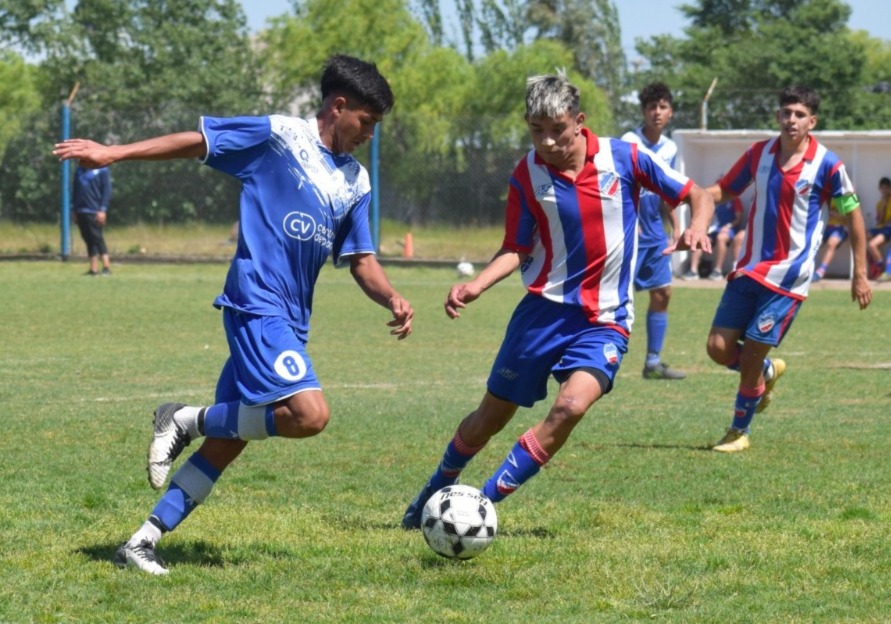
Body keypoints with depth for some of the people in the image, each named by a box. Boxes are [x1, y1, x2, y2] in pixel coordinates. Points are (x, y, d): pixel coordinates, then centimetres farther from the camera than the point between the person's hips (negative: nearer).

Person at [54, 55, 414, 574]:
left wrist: (393, 299, -3)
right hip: (257, 304, -8)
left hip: (290, 322, 8)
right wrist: (114, 153, -7)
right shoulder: (280, 137, -6)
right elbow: (196, 142, -2)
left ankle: (144, 542, 11)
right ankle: (189, 421, -4)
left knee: (227, 440, 6)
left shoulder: (355, 182, 15)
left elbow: (360, 260, 17)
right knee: (309, 414, -23)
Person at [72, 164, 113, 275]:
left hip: (94, 212, -6)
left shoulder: (102, 170, -2)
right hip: (81, 211, 6)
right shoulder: (79, 171, 15)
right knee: (88, 240, 7)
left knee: (97, 238, -10)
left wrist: (103, 210, -15)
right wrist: (74, 210, 13)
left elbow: (107, 191, -7)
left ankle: (106, 267, -9)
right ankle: (93, 269, 9)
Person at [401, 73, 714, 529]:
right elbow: (516, 251, 4)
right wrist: (476, 286, -13)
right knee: (492, 416, 9)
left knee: (572, 404, -26)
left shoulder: (623, 158, -7)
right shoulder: (526, 176, -3)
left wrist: (696, 229, -20)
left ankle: (482, 504, -16)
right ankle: (436, 491, 37)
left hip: (605, 320, -1)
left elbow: (698, 196, 2)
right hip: (544, 309, 2)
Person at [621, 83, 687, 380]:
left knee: (662, 293, 7)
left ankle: (653, 362, 15)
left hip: (654, 233, 7)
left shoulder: (670, 148, 8)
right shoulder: (630, 142, -13)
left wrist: (675, 227, 15)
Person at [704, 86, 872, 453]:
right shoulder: (759, 154, 3)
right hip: (749, 269, 4)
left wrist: (860, 275, -1)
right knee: (719, 347, -1)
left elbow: (853, 216, -1)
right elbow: (724, 190, 13)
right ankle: (769, 372, 32)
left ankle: (739, 432, 13)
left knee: (752, 352, -7)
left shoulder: (827, 165, -9)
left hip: (788, 276, -4)